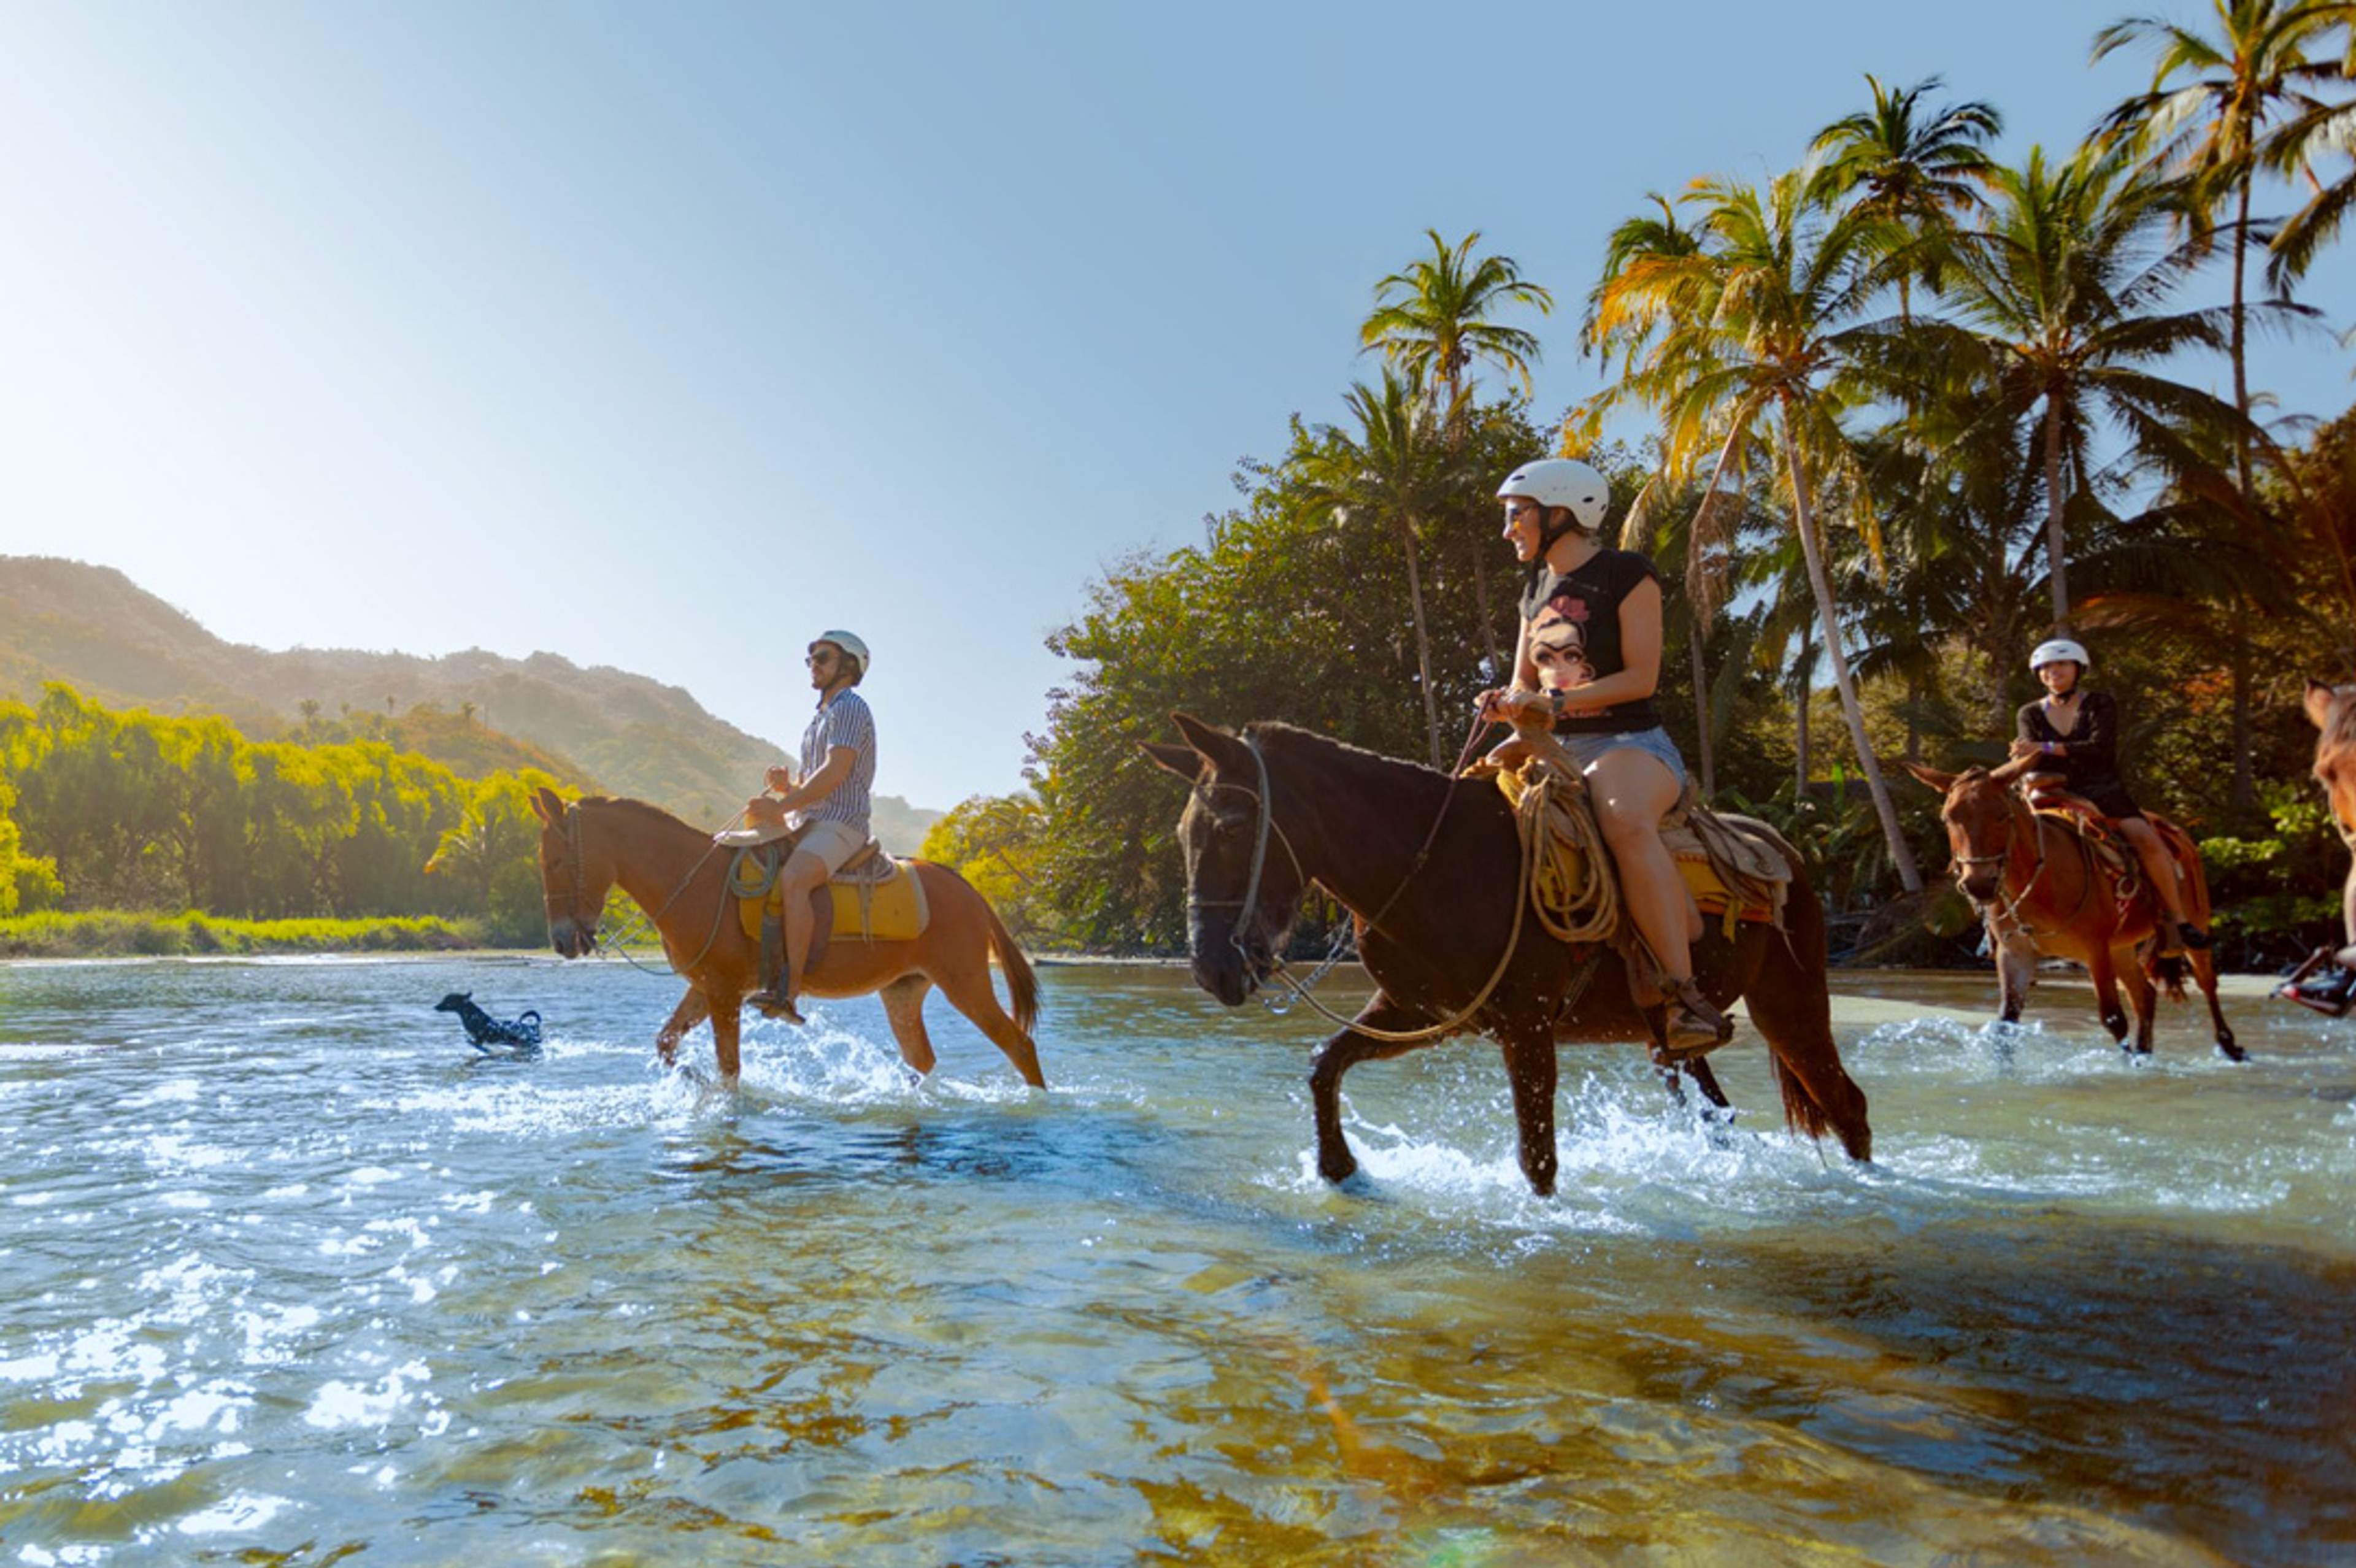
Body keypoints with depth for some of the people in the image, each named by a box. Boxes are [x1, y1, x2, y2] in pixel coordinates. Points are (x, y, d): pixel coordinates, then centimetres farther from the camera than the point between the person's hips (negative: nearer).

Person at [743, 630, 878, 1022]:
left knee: (791, 879, -34)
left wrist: (782, 806, -20)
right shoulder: (820, 718, 26)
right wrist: (785, 785, 4)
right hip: (805, 825, 10)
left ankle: (789, 990, -40)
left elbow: (835, 773, -17)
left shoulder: (850, 707, -3)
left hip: (840, 825, -10)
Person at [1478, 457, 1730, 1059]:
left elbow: (1641, 677, -11)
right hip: (1557, 750, 8)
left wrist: (1555, 703, -20)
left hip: (1629, 744, -8)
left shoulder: (1627, 575, -3)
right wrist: (1510, 705, -6)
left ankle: (1686, 996, -37)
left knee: (1626, 822, -38)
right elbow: (1524, 683, 18)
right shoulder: (1538, 590, 18)